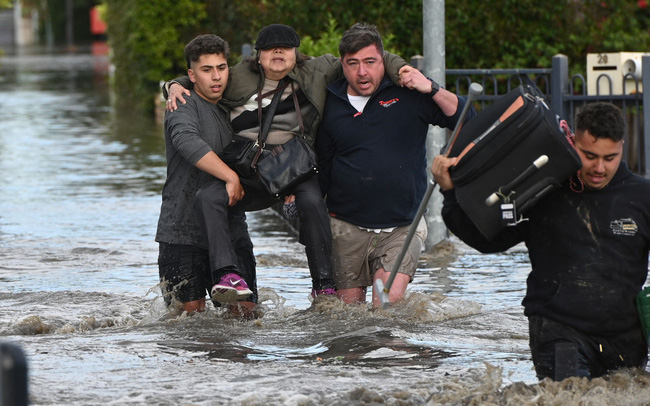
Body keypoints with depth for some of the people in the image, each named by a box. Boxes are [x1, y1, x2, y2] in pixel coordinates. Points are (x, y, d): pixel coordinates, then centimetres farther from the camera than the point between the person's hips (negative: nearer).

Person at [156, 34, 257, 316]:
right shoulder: (184, 108, -5)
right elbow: (188, 142, -28)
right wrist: (231, 176, -27)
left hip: (231, 233, 6)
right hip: (184, 232, -5)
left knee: (246, 311, 0)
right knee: (190, 313, -9)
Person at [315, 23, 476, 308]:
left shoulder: (408, 92, 0)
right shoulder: (330, 104, 6)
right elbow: (321, 167, 16)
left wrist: (432, 90, -16)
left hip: (402, 227, -2)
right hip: (347, 228, 2)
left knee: (389, 302, -19)